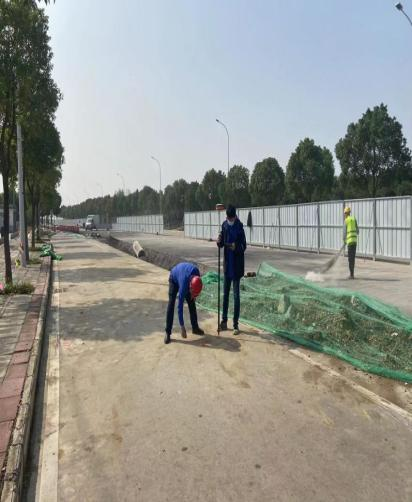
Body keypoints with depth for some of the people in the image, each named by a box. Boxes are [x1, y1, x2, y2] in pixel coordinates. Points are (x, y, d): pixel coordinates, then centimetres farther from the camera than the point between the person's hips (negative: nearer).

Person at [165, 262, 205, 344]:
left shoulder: (196, 272, -32)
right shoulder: (184, 285, -42)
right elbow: (180, 307, -35)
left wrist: (193, 295, -7)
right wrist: (182, 327, -32)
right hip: (174, 278, -5)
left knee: (191, 302, 1)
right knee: (171, 304, -16)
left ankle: (195, 327, 14)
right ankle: (168, 332, -13)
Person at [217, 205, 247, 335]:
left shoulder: (239, 227, -13)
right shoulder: (224, 225, 4)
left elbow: (244, 246, -13)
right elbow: (222, 244, 9)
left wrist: (236, 247, -32)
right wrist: (219, 241, -12)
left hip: (236, 265, -6)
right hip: (227, 264, 6)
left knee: (236, 295, 0)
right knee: (225, 293, 12)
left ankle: (236, 324, 9)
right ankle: (224, 321, 23)